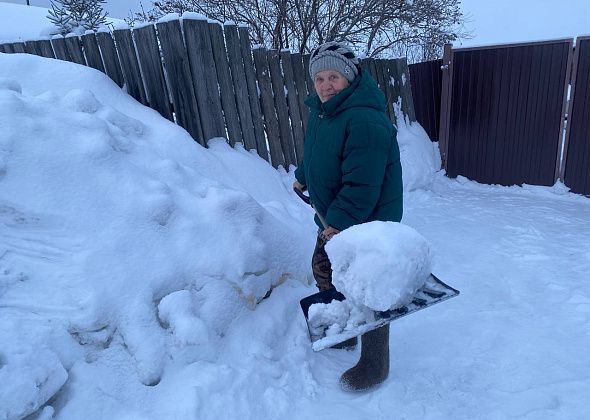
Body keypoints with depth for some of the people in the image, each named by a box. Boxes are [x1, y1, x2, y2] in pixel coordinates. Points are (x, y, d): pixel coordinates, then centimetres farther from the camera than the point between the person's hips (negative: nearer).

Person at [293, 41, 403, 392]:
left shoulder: (365, 120, -27)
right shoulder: (321, 110, 6)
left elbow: (362, 184, -30)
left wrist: (340, 222, -29)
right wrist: (303, 177, 28)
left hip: (366, 223, -10)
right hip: (332, 219, 10)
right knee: (323, 271, 23)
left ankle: (375, 366, 22)